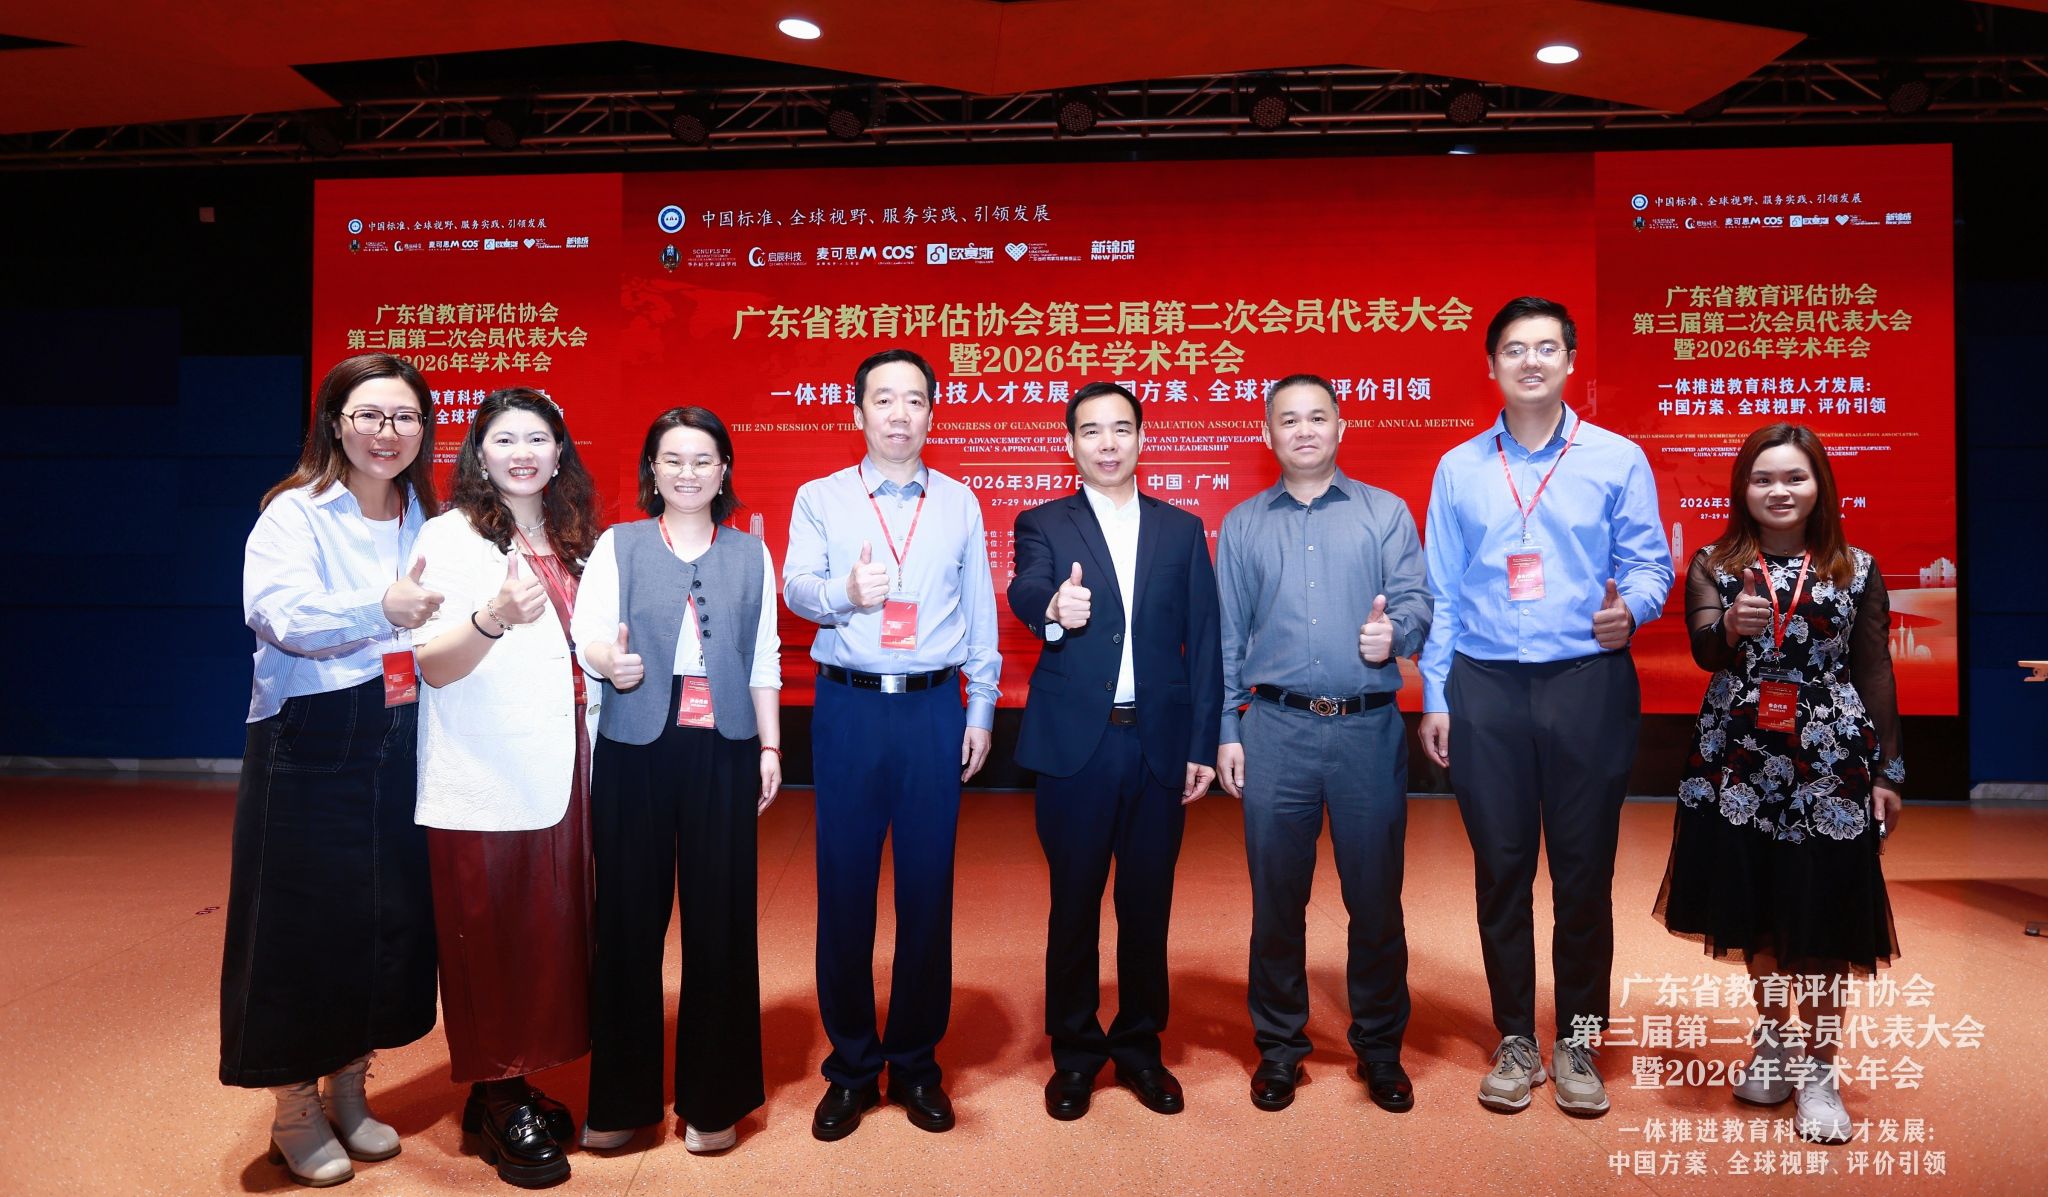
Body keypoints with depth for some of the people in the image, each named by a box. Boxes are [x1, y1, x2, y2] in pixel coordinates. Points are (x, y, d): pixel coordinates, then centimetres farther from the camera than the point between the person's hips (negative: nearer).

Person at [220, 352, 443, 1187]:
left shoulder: (427, 523, 9)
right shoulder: (294, 514, -6)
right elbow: (280, 614, -24)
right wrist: (381, 609, -39)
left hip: (398, 750, 5)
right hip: (309, 752, -5)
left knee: (390, 921, 11)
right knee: (303, 927, 3)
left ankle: (349, 1092, 31)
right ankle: (295, 1115, 22)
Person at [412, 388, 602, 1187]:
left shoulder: (574, 541, 13)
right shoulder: (449, 537, -4)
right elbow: (434, 665, -14)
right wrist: (494, 617, -32)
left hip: (560, 773, 6)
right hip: (481, 782, -5)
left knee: (549, 933, 9)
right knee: (490, 938, 1)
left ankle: (517, 1083, 24)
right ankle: (497, 1102, 16)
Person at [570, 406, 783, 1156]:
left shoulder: (752, 554, 9)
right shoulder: (617, 546, 5)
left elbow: (765, 658, 8)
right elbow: (587, 628, -8)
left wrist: (771, 745, 3)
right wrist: (609, 660, -31)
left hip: (723, 752, 1)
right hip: (634, 750, 0)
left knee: (719, 919, 4)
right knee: (627, 918, 5)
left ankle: (713, 1098, 19)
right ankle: (621, 1097, 21)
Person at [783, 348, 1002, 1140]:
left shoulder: (959, 502, 9)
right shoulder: (820, 498, 6)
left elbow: (980, 610, 9)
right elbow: (796, 586, -6)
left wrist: (981, 709, 4)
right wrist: (845, 590, -28)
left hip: (934, 709, 1)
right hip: (849, 707, -1)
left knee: (928, 887, 6)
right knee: (844, 887, 4)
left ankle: (917, 1064, 23)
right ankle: (851, 1067, 21)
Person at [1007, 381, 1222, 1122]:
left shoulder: (1182, 530, 9)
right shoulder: (1043, 525, 4)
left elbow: (1203, 643, 6)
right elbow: (1026, 594, -18)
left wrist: (1202, 746, 0)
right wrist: (1054, 608, -41)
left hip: (1160, 744, 2)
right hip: (1076, 744, -1)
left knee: (1148, 904, 11)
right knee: (1074, 902, 9)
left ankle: (1140, 1047, 30)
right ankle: (1075, 1053, 26)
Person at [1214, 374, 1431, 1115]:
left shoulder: (1386, 513, 8)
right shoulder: (1241, 525, 10)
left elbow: (1416, 603, 0)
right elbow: (1227, 636, 8)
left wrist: (1394, 631, -23)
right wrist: (1226, 732, 3)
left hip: (1369, 727, 0)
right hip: (1276, 728, 1)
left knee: (1376, 896, 7)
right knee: (1276, 896, 8)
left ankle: (1380, 1048, 25)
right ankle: (1279, 1047, 24)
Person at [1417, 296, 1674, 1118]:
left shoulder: (1617, 459, 5)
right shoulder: (1458, 470, 9)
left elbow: (1650, 562, 5)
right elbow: (1442, 593, 8)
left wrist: (1630, 607, -18)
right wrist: (1435, 697, 4)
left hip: (1589, 682, -1)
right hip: (1485, 687, 1)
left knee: (1585, 869, 3)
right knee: (1500, 867, 6)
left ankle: (1578, 1044, 20)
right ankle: (1514, 1043, 20)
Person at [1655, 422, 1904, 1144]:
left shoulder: (1857, 569, 5)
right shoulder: (1714, 565, 3)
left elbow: (1875, 675, 7)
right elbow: (1705, 652, -12)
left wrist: (1887, 772, 5)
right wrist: (1732, 626, -35)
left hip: (1830, 763, 0)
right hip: (1737, 761, 1)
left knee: (1824, 918, 2)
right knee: (1755, 910, 10)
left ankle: (1819, 1068, 19)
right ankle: (1772, 1041, 32)